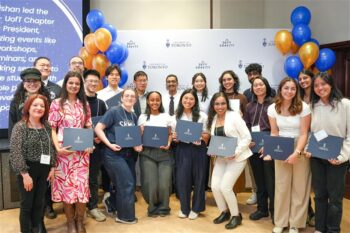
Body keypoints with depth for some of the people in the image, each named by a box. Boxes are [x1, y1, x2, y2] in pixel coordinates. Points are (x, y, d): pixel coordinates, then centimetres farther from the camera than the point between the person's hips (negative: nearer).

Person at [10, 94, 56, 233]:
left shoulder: (47, 126, 6)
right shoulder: (20, 127, -11)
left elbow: (52, 148, 10)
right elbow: (16, 152, -16)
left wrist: (52, 167, 4)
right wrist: (25, 174, -18)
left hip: (44, 170, 5)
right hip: (28, 170, -5)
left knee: (39, 204, 14)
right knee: (27, 204, 6)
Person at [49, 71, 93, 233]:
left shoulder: (84, 104, 10)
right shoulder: (57, 103, 0)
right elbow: (52, 129, -2)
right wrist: (57, 147, -14)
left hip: (82, 151, 2)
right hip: (64, 151, -2)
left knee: (82, 185, 2)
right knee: (66, 185, 3)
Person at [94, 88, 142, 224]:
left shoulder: (133, 116, 9)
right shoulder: (114, 111, -11)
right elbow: (98, 128, -14)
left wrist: (137, 145, -3)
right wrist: (110, 144, -21)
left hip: (128, 154, 7)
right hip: (114, 154, -7)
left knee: (130, 184, 13)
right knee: (127, 184, -2)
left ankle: (110, 201, 36)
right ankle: (126, 216, 17)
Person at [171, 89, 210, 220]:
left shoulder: (202, 116, -1)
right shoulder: (176, 117, 7)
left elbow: (207, 135, 1)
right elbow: (174, 137, 12)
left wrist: (200, 136, -18)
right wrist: (175, 137, -10)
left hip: (198, 150, -1)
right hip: (182, 150, 2)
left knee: (198, 179, 7)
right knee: (182, 179, 2)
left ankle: (196, 208, 24)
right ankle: (184, 208, 22)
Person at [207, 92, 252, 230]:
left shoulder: (234, 116, -12)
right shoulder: (213, 119, 6)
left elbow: (247, 137, -14)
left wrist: (236, 152, -22)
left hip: (237, 158, -6)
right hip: (221, 158, 6)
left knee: (225, 187, -10)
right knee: (215, 186, -1)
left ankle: (236, 215, 14)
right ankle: (224, 212, 25)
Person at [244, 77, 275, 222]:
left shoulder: (273, 104, -2)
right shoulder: (250, 106, 12)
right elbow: (246, 125, 11)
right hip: (253, 146, 5)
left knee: (270, 178, -1)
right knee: (258, 178, 13)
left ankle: (274, 210, 14)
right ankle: (262, 208, 26)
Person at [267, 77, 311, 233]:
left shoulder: (303, 107, -11)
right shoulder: (273, 108, -2)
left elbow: (304, 134, -11)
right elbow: (274, 133, 1)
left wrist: (296, 153, -22)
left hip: (300, 150, -2)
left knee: (299, 188, 5)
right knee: (281, 187, 7)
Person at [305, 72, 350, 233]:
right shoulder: (313, 106, 5)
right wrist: (307, 150, -4)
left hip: (336, 159, -3)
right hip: (316, 158, 4)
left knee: (335, 197, 7)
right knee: (319, 195, 13)